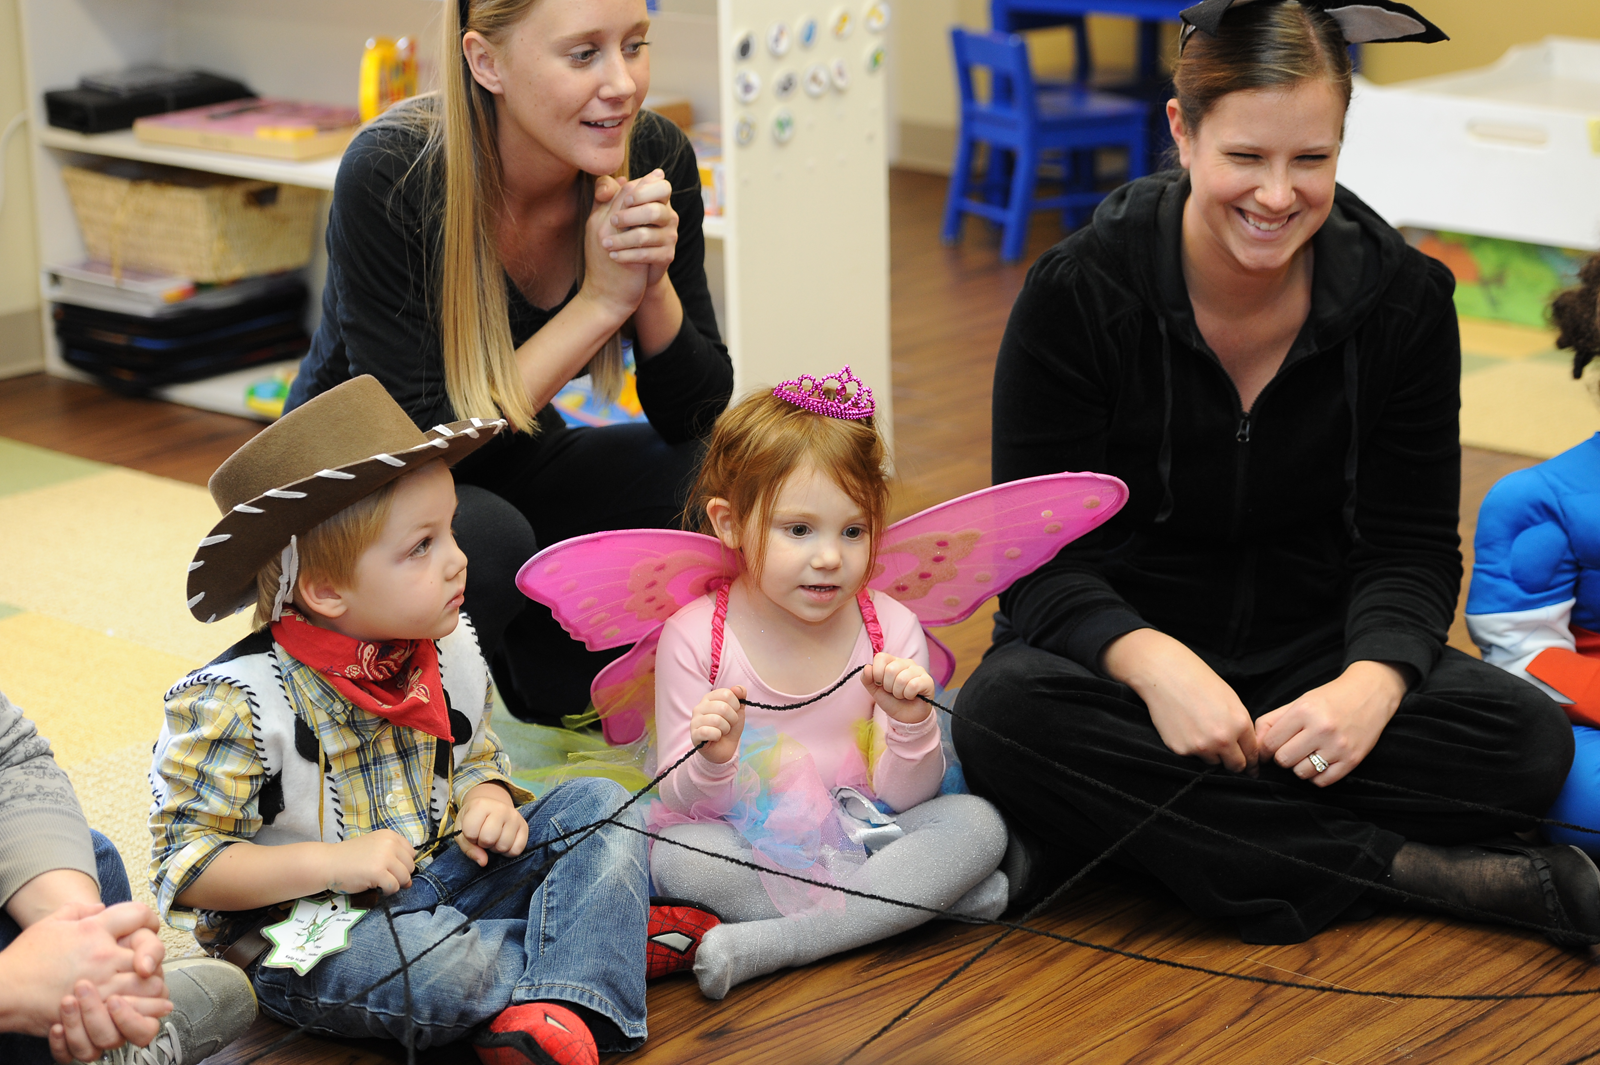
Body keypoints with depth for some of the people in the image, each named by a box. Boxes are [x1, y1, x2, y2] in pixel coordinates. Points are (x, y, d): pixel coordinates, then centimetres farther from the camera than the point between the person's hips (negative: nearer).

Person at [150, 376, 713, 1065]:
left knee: (598, 807, -6)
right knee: (433, 961, -38)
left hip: (437, 877, 7)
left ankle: (556, 1009, -27)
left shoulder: (451, 653, 1)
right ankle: (604, 933, -9)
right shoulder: (237, 703, -19)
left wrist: (488, 800, -6)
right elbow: (185, 864, -17)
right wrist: (330, 862, -27)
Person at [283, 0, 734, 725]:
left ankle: (538, 669, 4)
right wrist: (600, 302, -31)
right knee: (483, 536, -36)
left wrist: (654, 286, -28)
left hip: (513, 480, 5)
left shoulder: (653, 159, -15)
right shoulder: (389, 176, -28)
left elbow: (695, 417, -9)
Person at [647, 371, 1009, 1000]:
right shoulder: (695, 637, -11)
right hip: (744, 845, -2)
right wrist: (713, 763, -32)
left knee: (978, 822, -21)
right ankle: (929, 893, -23)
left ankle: (766, 943, -30)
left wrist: (911, 726, -26)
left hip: (861, 837, 2)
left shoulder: (891, 630, -6)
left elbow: (901, 800, -6)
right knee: (678, 856, -32)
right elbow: (685, 805, -10)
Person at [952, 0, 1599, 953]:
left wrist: (1371, 681, -26)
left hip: (1315, 648, 2)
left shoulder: (1404, 298, -6)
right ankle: (1414, 869, -30)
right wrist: (1153, 663, -35)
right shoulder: (1077, 294, -13)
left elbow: (1412, 545, -4)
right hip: (1127, 647, -1)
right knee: (1006, 714, -37)